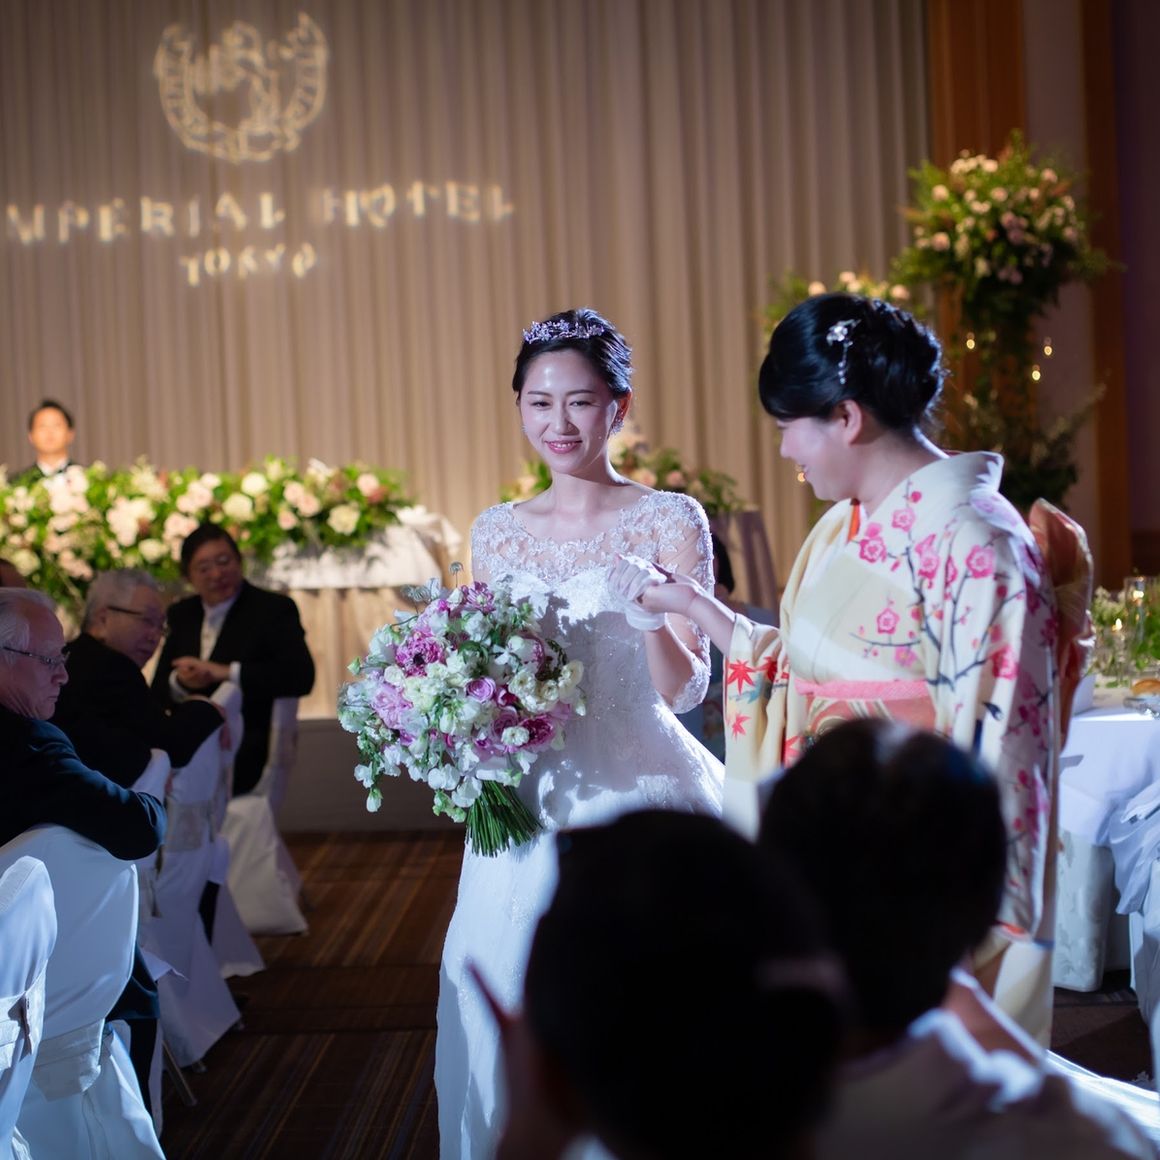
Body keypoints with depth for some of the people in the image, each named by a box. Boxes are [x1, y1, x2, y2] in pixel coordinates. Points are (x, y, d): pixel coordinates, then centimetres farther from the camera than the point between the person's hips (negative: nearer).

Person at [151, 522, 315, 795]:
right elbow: (158, 692, 13)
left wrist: (225, 672, -19)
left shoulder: (274, 609, 0)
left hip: (245, 755, -5)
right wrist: (180, 682, -11)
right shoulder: (181, 614, 15)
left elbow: (301, 676, -16)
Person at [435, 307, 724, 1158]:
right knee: (510, 1016, 7)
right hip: (527, 802, 4)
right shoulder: (498, 534, 9)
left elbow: (686, 688, -8)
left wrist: (650, 620, -27)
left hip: (637, 801, -4)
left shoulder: (670, 521, -2)